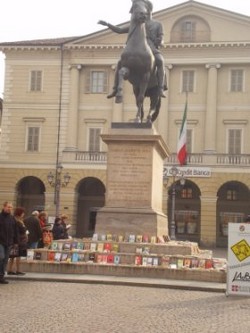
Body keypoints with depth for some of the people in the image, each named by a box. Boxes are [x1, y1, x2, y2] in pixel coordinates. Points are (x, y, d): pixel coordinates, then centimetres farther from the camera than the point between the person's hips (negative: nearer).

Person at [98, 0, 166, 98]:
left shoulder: (158, 24, 14)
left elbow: (161, 42, 6)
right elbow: (120, 30, 19)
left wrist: (159, 42, -19)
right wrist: (107, 24, 8)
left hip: (153, 50, -3)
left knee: (160, 61, -38)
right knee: (120, 63, -19)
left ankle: (161, 89, -42)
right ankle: (115, 90, -14)